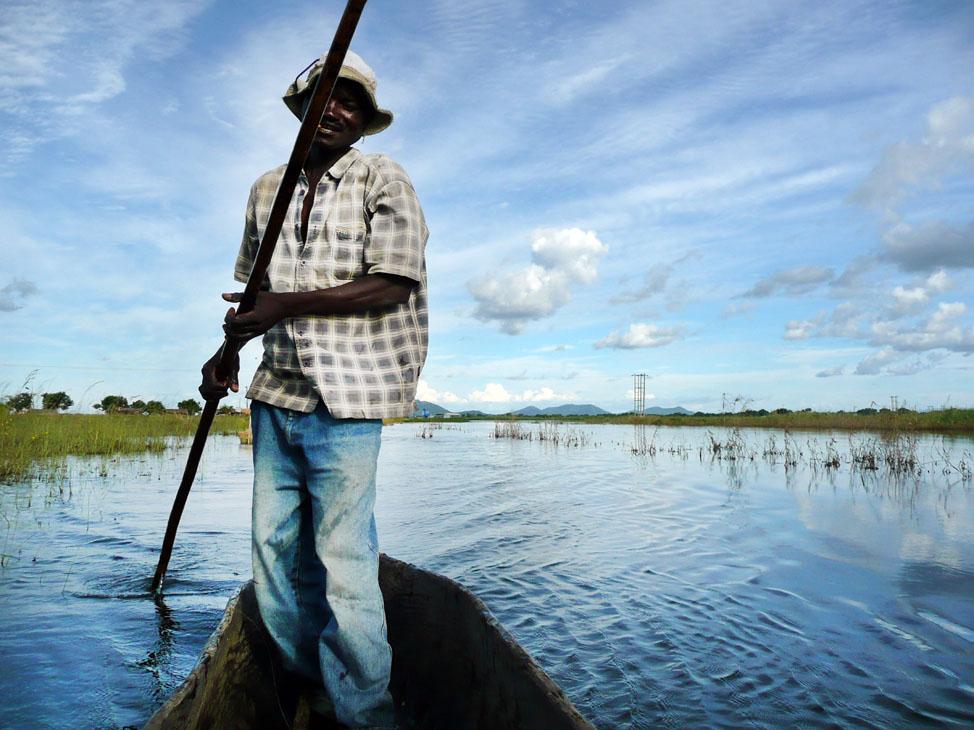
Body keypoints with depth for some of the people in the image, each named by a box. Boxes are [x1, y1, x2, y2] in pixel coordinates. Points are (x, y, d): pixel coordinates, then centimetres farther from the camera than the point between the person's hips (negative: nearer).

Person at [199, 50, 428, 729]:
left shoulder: (384, 181, -1)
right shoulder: (265, 190, 16)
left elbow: (392, 286, -13)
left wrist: (289, 304, -19)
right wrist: (226, 352, 9)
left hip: (343, 401, -6)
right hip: (274, 394, 6)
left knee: (344, 563, -5)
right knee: (275, 548, 13)